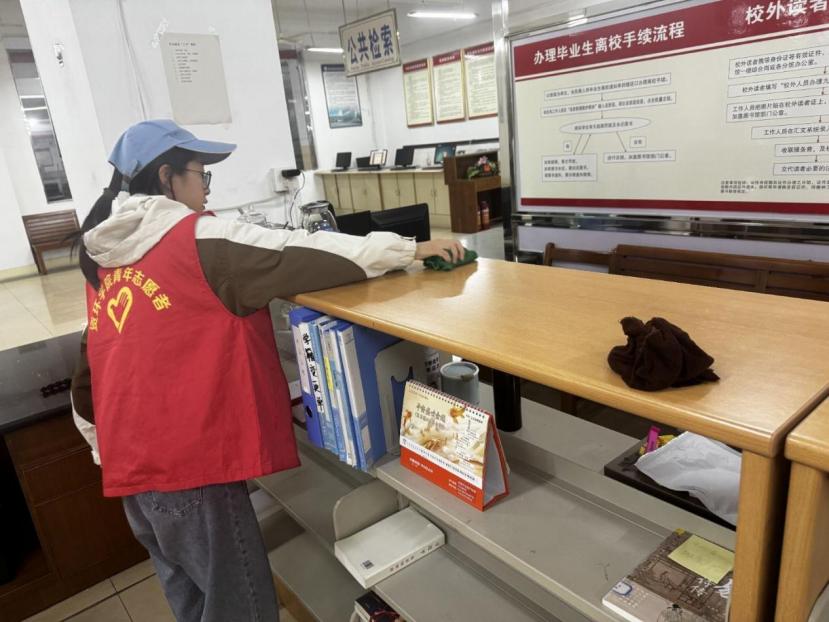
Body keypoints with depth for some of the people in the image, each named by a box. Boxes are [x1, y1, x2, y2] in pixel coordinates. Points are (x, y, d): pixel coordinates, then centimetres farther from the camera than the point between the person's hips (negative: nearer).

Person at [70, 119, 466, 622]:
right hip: (187, 463, -8)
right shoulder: (200, 240, -13)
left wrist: (106, 450, 28)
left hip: (131, 465, 9)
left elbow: (90, 369, 16)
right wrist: (411, 248, -7)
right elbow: (302, 254, -16)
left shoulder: (106, 258, 10)